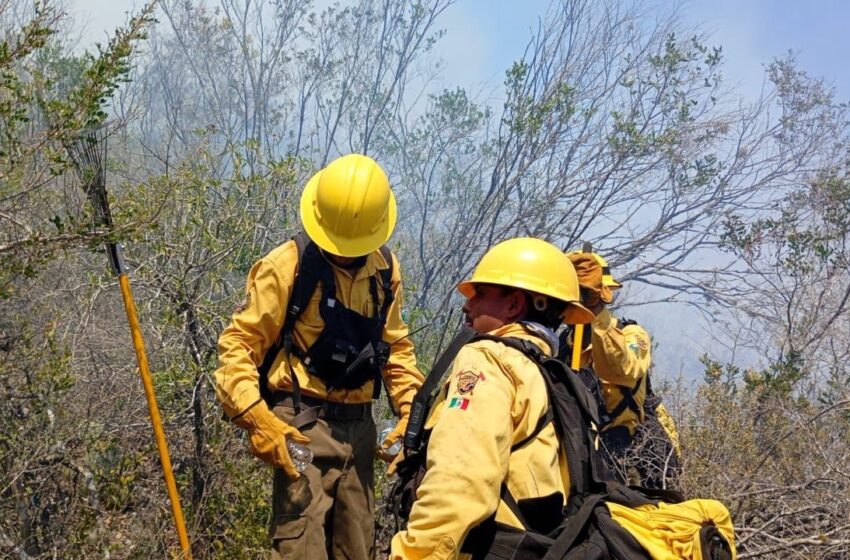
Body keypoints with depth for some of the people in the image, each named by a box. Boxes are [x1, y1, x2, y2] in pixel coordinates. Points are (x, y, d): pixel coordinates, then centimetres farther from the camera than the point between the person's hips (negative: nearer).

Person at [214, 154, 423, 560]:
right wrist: (254, 417, -21)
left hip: (358, 426, 6)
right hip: (303, 425, -6)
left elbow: (396, 346, 18)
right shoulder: (287, 266, -10)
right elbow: (237, 344, -10)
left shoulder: (385, 269, 7)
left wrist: (411, 407, 5)